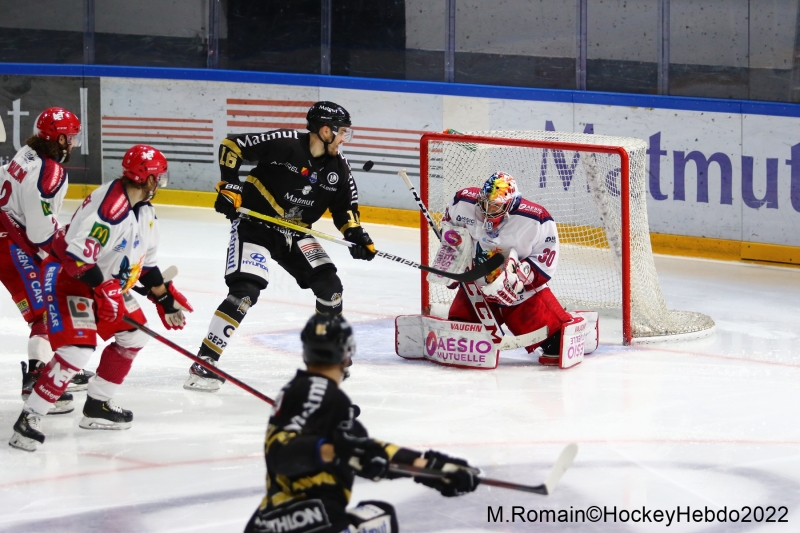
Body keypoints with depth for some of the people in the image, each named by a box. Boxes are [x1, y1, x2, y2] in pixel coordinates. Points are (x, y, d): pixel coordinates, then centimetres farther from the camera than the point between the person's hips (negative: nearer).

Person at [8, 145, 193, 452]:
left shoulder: (145, 213, 5)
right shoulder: (108, 204, -28)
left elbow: (146, 262, 18)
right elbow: (75, 249, -34)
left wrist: (166, 299, 18)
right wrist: (103, 290, -32)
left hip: (107, 282, 10)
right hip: (68, 279, -10)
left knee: (133, 336, 13)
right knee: (77, 350, -22)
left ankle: (97, 406, 22)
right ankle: (28, 419, -16)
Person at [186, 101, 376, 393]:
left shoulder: (338, 167, 0)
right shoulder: (285, 143, -20)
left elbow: (345, 207, 11)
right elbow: (232, 145, -16)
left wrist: (356, 235, -7)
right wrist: (229, 186, -22)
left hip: (295, 233, 6)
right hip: (254, 224, -6)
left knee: (328, 284, -3)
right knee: (245, 291, -21)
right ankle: (204, 363, -18)